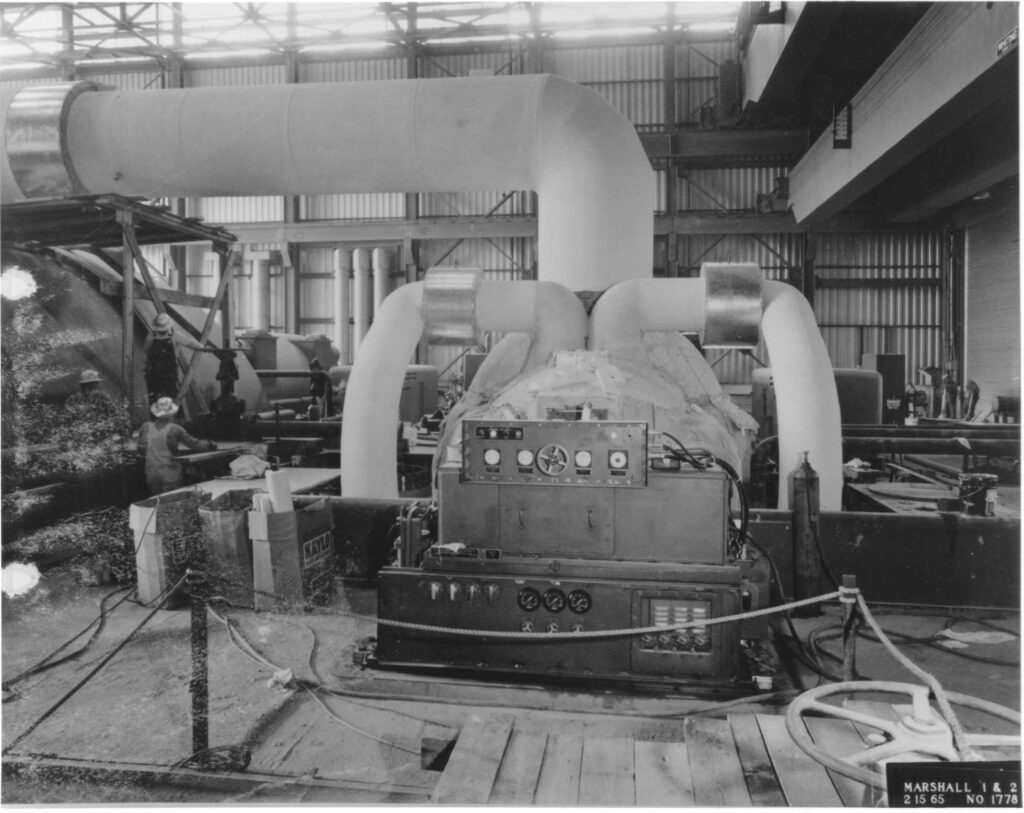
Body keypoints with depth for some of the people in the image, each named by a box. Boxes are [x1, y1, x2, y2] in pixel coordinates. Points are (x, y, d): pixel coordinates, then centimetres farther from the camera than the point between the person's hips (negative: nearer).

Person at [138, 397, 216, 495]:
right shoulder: (175, 429, -9)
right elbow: (193, 443, 1)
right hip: (170, 475, -4)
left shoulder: (146, 427, 1)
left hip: (151, 475, 4)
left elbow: (141, 448, 7)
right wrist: (209, 444, 17)